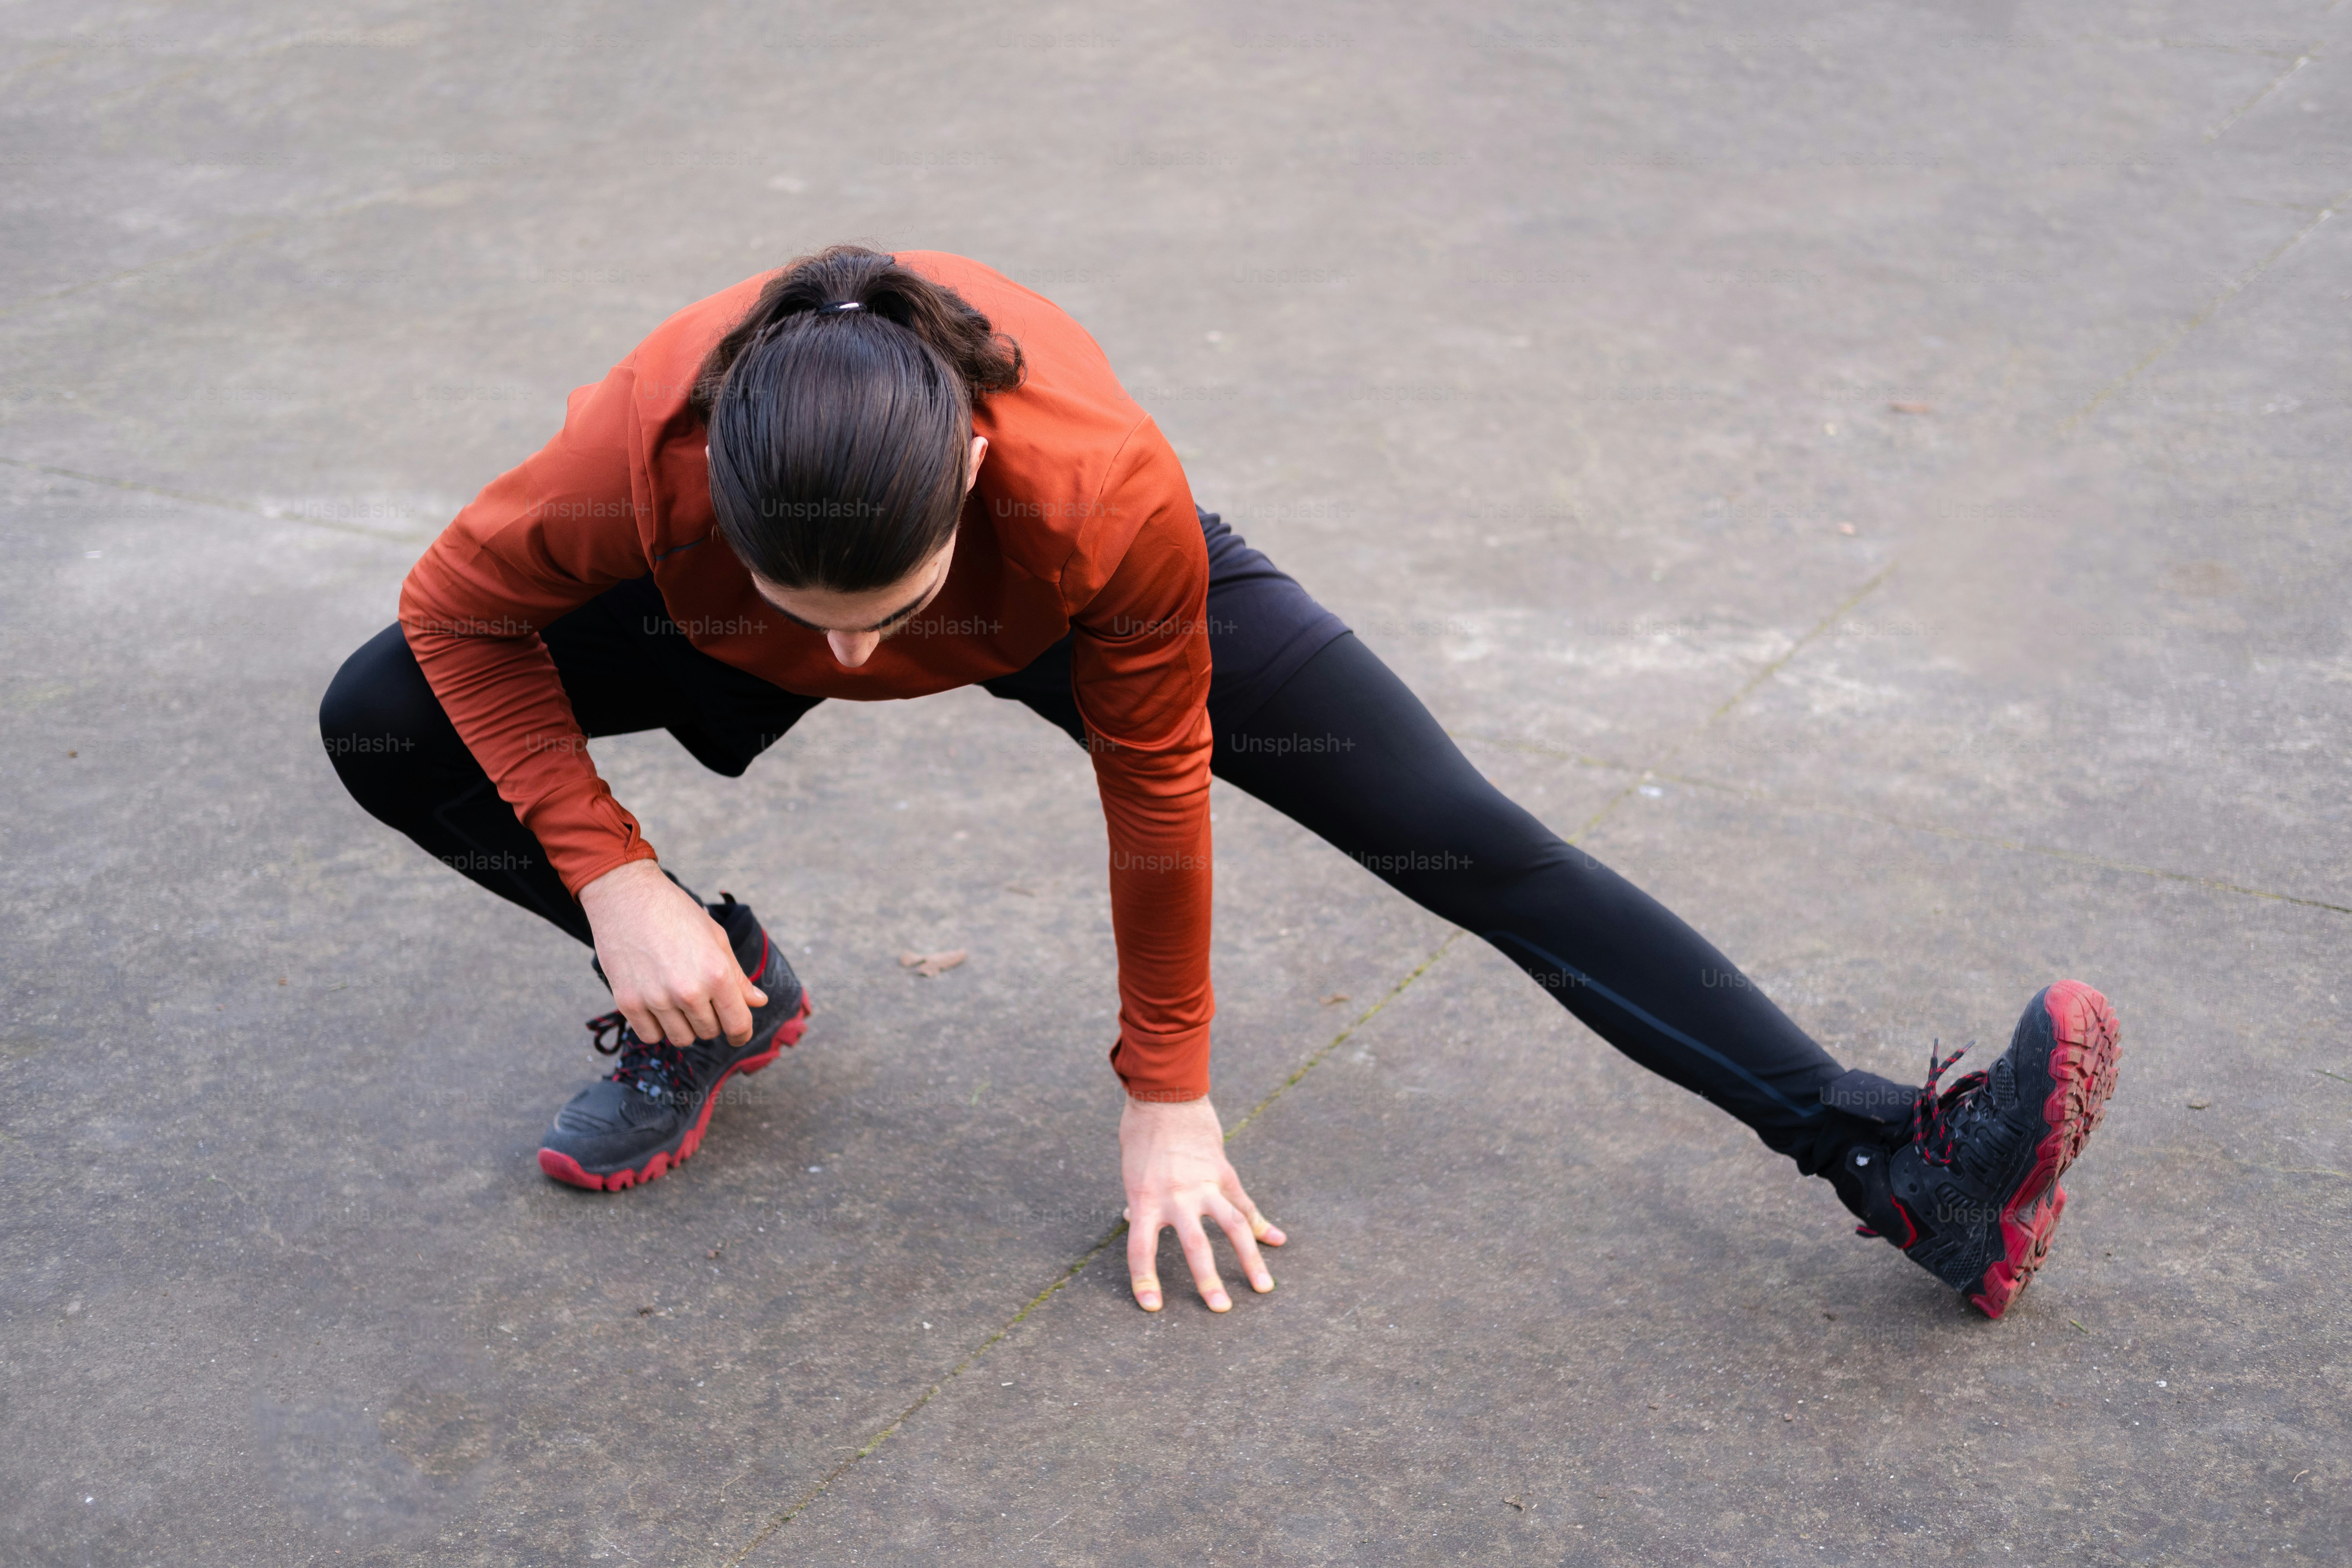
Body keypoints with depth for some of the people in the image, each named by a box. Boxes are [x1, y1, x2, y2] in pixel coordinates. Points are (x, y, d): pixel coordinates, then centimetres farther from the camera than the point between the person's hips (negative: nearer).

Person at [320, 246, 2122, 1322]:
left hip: (1063, 607, -2)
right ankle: (726, 1006, 5)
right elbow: (464, 606, -18)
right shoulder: (642, 455, -41)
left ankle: (1901, 1163, -11)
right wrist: (614, 882, -28)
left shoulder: (1103, 487, -44)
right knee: (383, 724, -13)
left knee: (1473, 846, -13)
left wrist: (1167, 1099, -16)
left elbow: (1156, 787, -27)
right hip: (726, 627, 3)